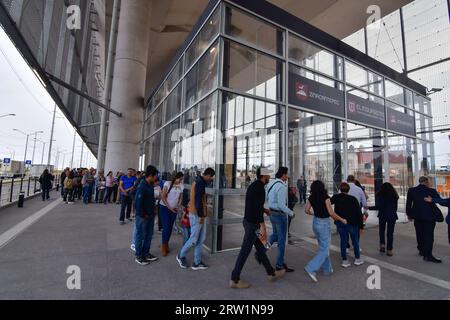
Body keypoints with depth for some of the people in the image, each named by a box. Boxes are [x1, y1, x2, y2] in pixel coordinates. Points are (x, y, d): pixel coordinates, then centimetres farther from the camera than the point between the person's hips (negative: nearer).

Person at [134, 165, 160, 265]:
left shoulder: (151, 185, 3)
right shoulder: (142, 186, -23)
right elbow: (137, 203, -23)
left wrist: (152, 212, 10)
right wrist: (143, 215, -15)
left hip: (150, 215, 8)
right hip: (143, 216, -8)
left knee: (149, 235, 18)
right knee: (141, 236, 8)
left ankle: (146, 253, 34)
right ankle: (138, 256, 25)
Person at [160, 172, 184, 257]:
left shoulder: (181, 186, 0)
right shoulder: (168, 183, -10)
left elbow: (180, 198, 8)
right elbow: (163, 196, -11)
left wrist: (178, 207, -6)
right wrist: (169, 207, -12)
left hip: (174, 209, 4)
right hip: (165, 207, -4)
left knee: (170, 227, 9)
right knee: (166, 227, -6)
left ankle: (166, 244, 26)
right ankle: (163, 246, 8)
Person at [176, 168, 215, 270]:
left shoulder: (200, 181, 14)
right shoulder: (200, 182, -17)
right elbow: (198, 200, -23)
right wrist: (201, 216, -19)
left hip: (200, 214, 10)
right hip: (196, 215, -10)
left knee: (201, 239, 12)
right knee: (194, 240, 2)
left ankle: (197, 263, 21)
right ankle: (181, 256, 24)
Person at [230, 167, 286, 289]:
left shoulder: (253, 185, 11)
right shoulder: (260, 187, -19)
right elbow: (258, 207, -26)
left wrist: (264, 210, 33)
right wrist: (263, 226, -25)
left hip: (248, 221, 10)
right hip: (253, 223, -10)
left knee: (260, 248, 19)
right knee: (245, 251, 0)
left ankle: (272, 273, 34)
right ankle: (235, 280, 13)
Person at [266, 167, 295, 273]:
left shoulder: (271, 183, 5)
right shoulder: (281, 187, -23)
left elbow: (266, 198, 13)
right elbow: (281, 205, -26)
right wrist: (291, 213, -13)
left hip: (272, 213, 9)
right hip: (280, 215, -8)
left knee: (275, 235, 26)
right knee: (282, 240, 7)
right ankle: (280, 264, 20)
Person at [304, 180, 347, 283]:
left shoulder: (311, 197, -1)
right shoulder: (325, 197, -17)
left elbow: (306, 210, 1)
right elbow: (331, 213, -17)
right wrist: (342, 220, -2)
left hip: (315, 223, 6)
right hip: (324, 224, -6)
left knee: (323, 247, 21)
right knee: (324, 250, 2)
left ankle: (327, 269, 32)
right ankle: (311, 268, -7)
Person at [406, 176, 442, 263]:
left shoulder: (411, 190, -1)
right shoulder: (431, 191, -11)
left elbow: (408, 204, 4)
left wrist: (409, 214, 14)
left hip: (417, 216, 4)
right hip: (429, 216, -4)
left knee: (420, 234, 17)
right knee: (429, 235, -1)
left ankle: (422, 251, 30)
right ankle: (428, 255, -4)